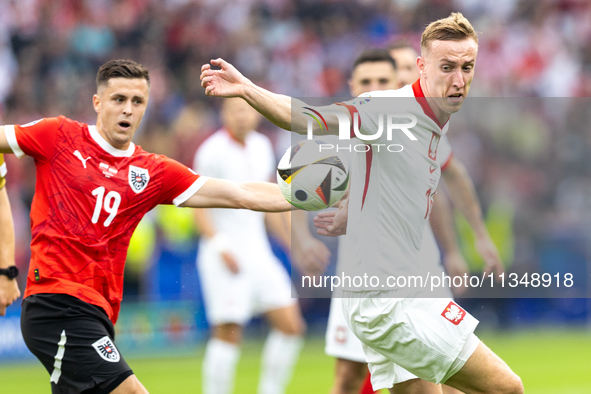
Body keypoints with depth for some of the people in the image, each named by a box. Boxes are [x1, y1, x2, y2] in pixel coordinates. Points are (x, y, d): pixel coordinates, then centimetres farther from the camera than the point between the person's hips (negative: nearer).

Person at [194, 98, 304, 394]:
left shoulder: (262, 147, 11)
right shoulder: (213, 152, -11)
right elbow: (198, 207, -12)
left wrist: (293, 243, 22)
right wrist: (221, 246, -23)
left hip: (258, 251, 7)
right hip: (225, 256, -7)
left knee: (291, 325, 3)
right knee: (228, 333, -10)